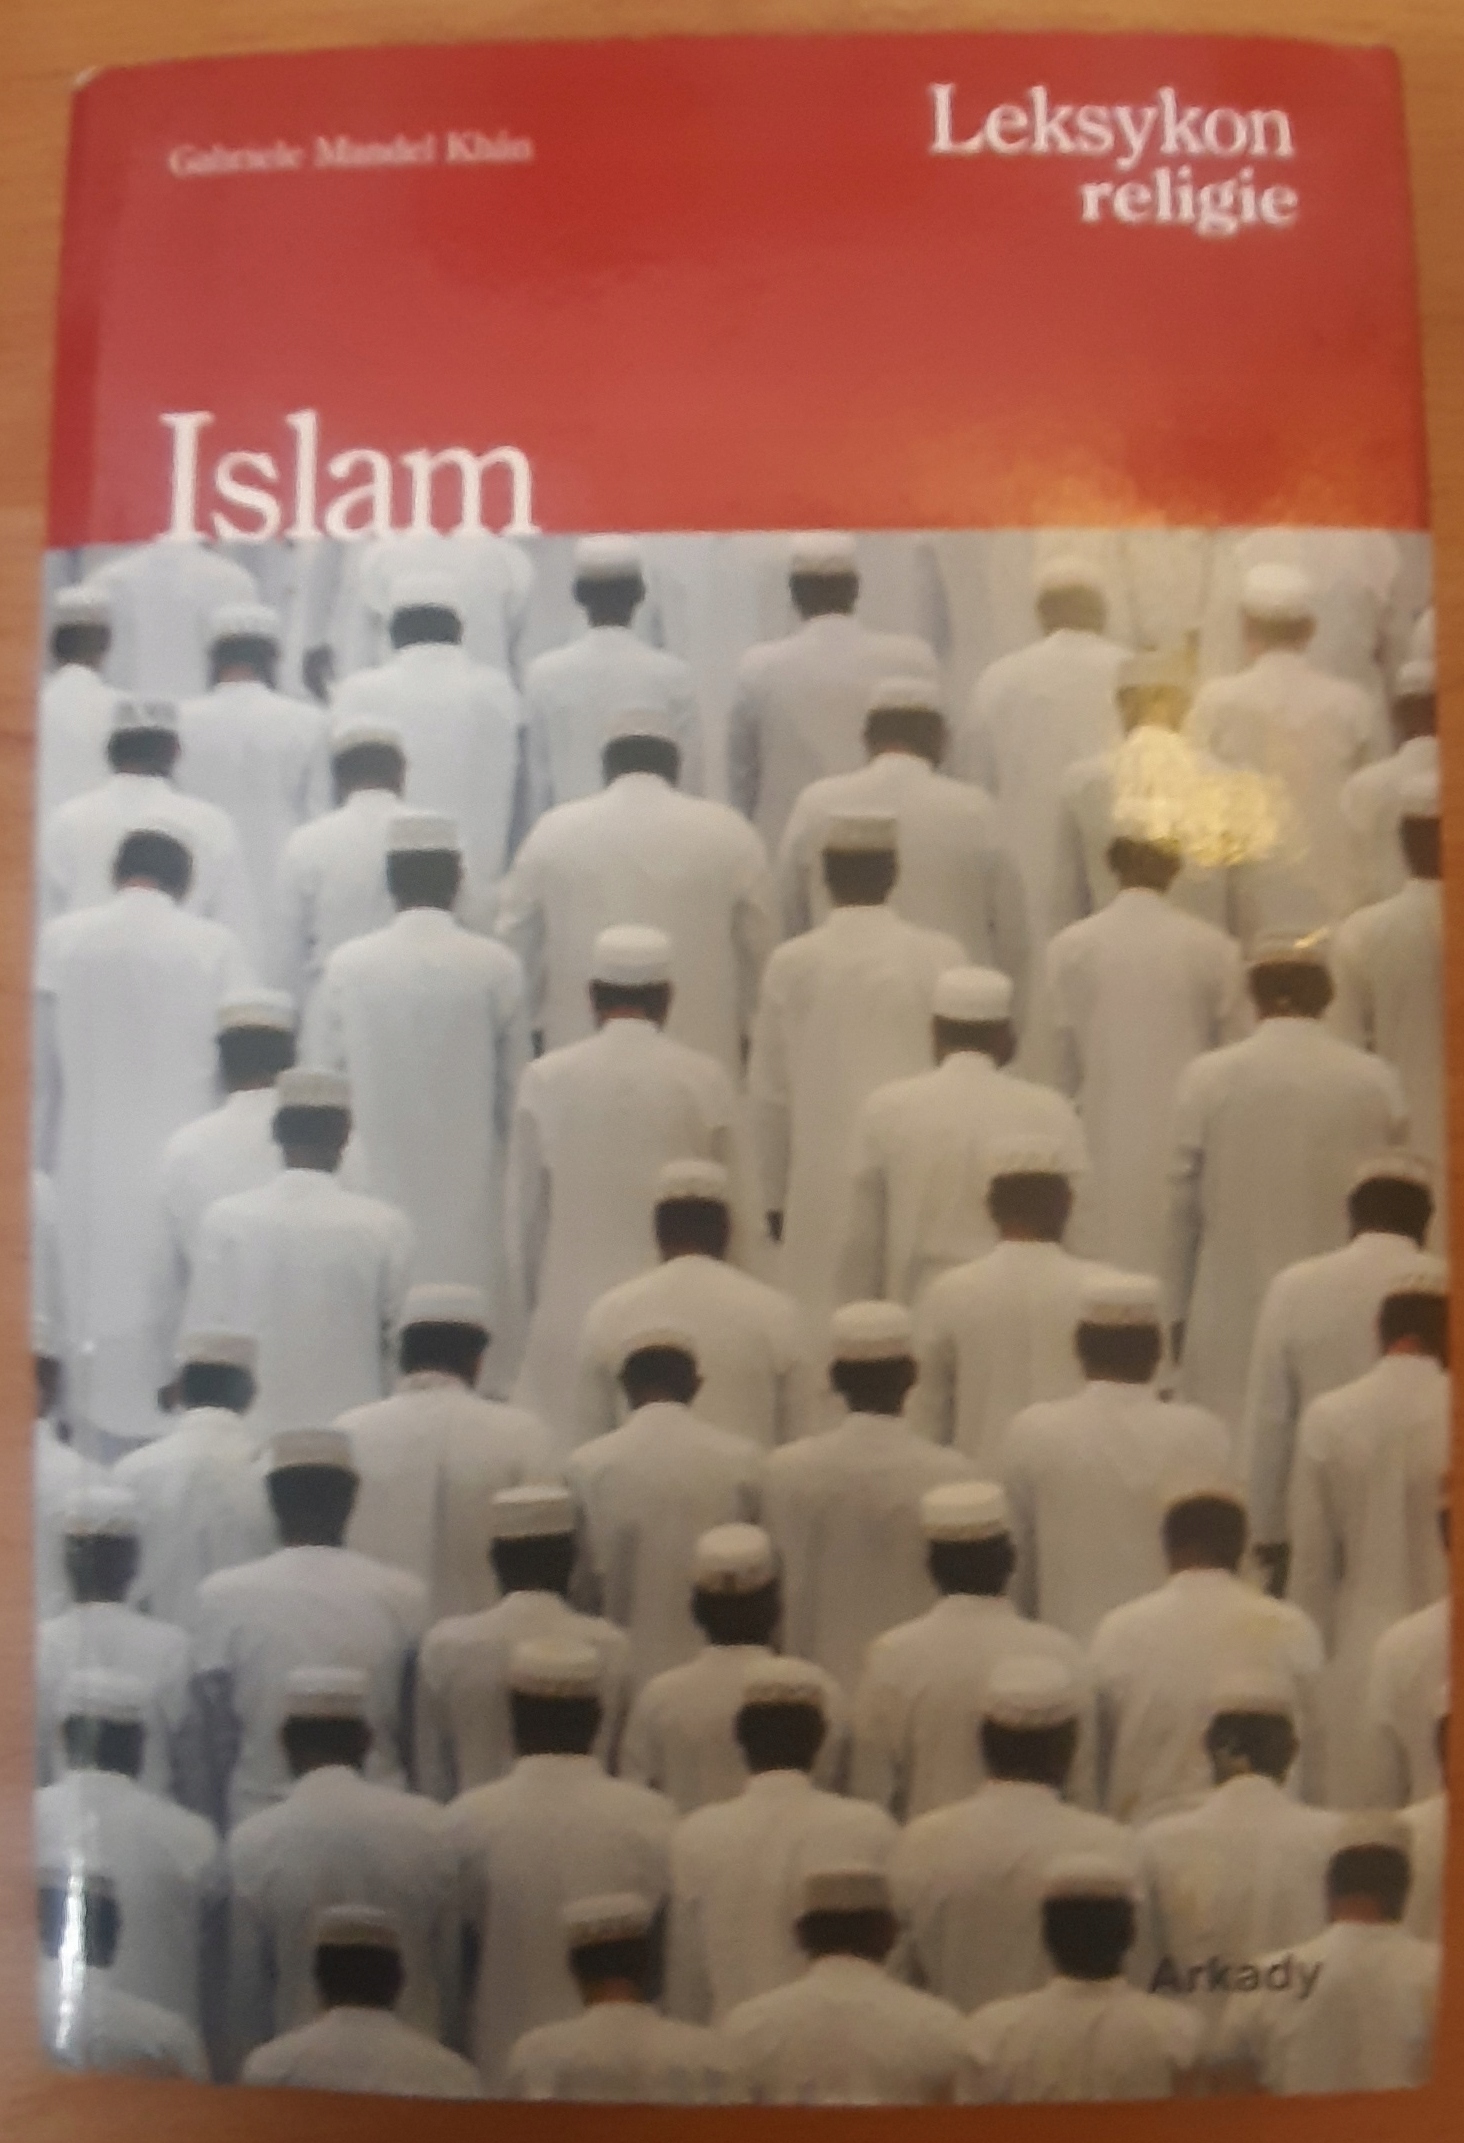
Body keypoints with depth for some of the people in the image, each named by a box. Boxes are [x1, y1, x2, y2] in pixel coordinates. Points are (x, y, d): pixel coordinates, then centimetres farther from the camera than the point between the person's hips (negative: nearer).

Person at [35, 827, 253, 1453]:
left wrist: (41, 1164, 12)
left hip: (90, 1171, 2)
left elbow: (38, 1071, 3)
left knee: (95, 1321, 11)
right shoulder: (216, 946, -6)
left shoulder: (59, 941, -1)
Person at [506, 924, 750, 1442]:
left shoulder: (546, 1078, -5)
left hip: (572, 1314, 0)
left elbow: (523, 1210, 3)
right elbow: (731, 1210, 3)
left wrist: (532, 1300, 16)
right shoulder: (707, 1080, -5)